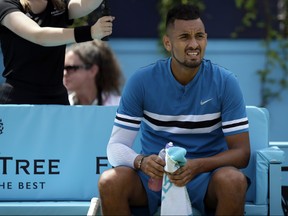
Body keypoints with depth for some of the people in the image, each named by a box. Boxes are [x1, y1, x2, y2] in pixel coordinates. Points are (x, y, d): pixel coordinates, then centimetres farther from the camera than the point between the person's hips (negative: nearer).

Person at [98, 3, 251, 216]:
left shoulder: (225, 82, -6)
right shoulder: (142, 81, -5)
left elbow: (241, 152, -8)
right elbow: (117, 145, -5)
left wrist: (197, 166, -28)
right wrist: (141, 161, -30)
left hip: (206, 175, 0)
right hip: (155, 174, 1)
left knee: (233, 181, -34)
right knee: (110, 181, -29)